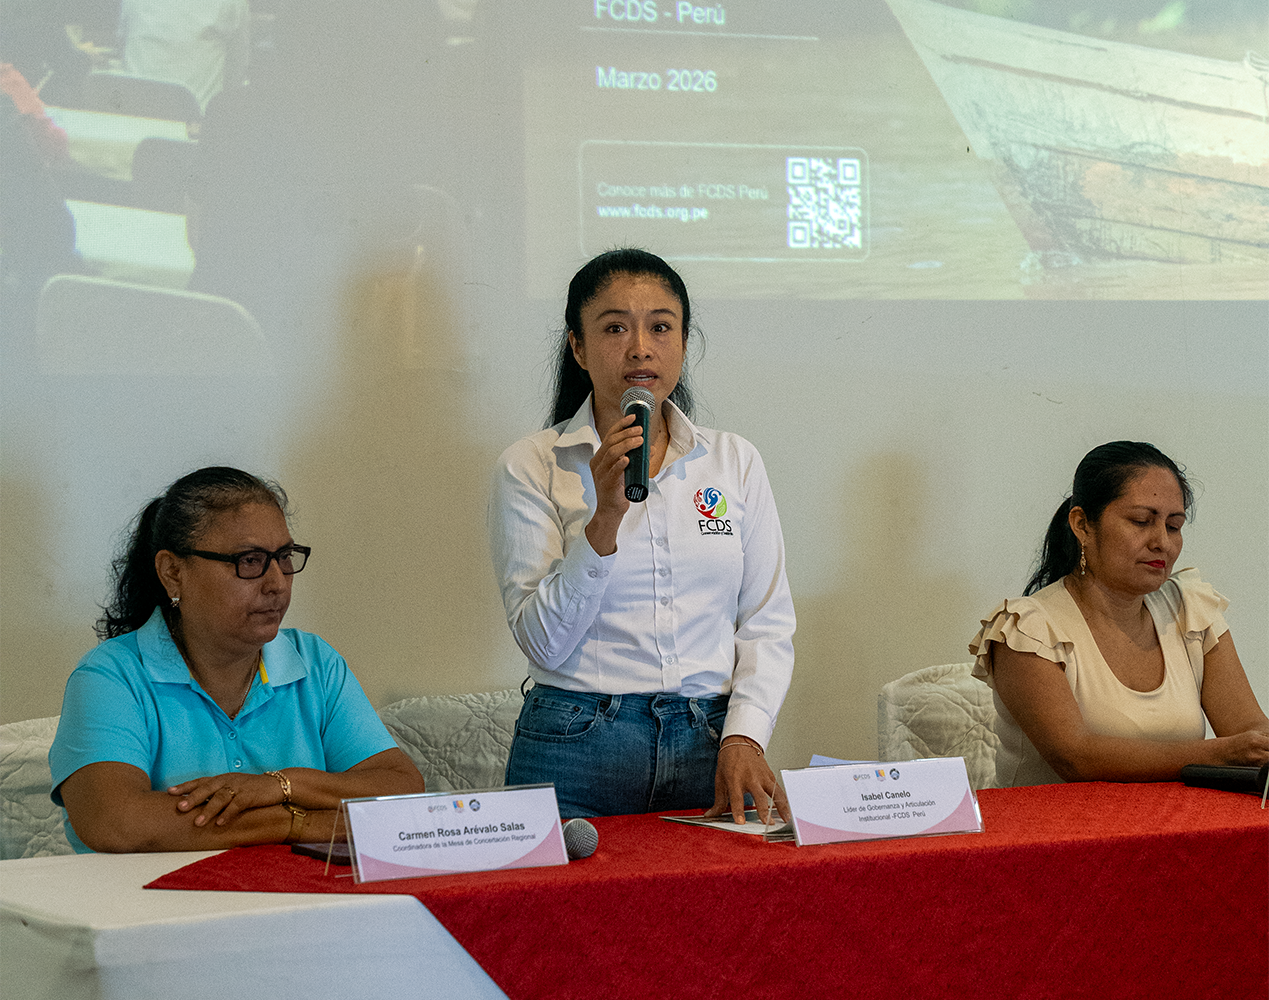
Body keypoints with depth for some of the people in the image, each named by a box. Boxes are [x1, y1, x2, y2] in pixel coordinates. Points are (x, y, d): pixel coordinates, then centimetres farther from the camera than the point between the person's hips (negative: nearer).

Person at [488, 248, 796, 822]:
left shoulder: (734, 462, 9)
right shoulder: (531, 468, 1)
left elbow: (767, 624, 6)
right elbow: (543, 641, -7)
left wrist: (743, 739, -9)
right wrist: (604, 518, -17)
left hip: (710, 752, 2)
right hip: (577, 750, -2)